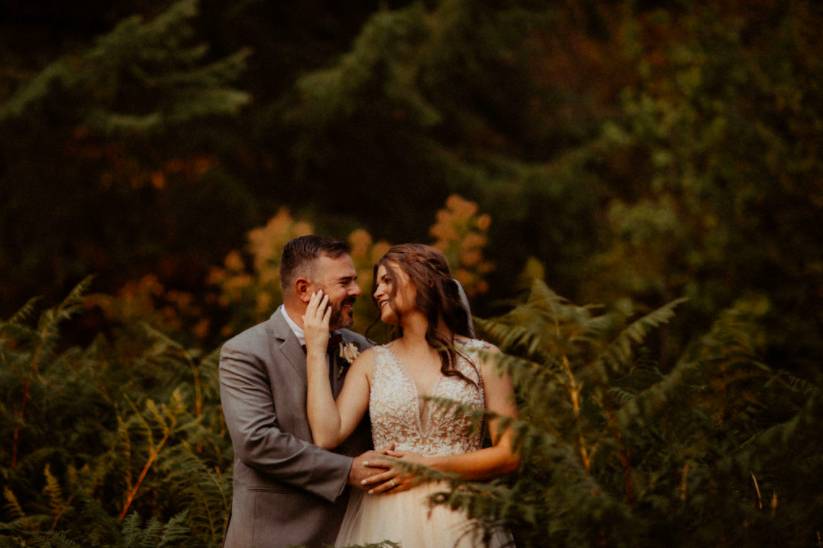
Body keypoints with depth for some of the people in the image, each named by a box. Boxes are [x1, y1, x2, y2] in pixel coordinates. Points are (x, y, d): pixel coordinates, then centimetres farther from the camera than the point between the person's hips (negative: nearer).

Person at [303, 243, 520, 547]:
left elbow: (509, 455, -3)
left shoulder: (483, 358, 2)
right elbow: (327, 435, -6)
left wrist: (429, 467, -10)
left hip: (461, 522, -2)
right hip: (386, 522, 2)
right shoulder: (372, 363, 8)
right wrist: (316, 351, -3)